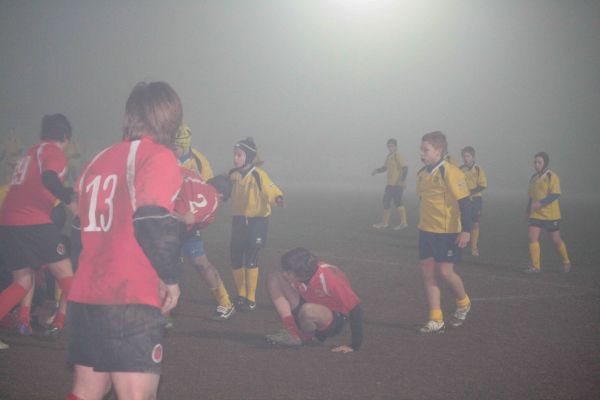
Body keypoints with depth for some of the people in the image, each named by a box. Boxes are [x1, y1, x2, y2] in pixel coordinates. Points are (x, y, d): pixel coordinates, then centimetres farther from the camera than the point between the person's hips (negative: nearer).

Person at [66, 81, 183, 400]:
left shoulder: (98, 160, 17)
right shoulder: (158, 156, -6)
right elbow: (153, 224, -19)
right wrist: (171, 278, -7)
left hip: (84, 298, 8)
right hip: (130, 302, -8)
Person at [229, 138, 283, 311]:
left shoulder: (259, 175, -13)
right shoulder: (233, 175, 3)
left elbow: (272, 191, -19)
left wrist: (278, 198, -38)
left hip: (257, 220, -5)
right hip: (238, 220, 5)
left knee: (251, 258, -9)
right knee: (236, 258, 6)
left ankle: (251, 299, 1)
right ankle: (241, 295, 23)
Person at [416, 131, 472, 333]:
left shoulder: (450, 173, -16)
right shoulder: (422, 174, 8)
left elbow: (464, 202, -16)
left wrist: (466, 230, -18)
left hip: (447, 232, -7)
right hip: (426, 231, 7)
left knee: (445, 271, -6)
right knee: (428, 272, 3)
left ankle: (463, 304, 24)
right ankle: (436, 321, 8)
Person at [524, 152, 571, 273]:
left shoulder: (552, 177, -11)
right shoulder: (533, 178, 10)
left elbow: (556, 194, -21)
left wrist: (541, 203, -30)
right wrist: (528, 209, 14)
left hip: (551, 215, -5)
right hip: (536, 215, 5)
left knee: (556, 240, 8)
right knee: (532, 237, -11)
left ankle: (566, 262, 30)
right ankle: (535, 266, -7)